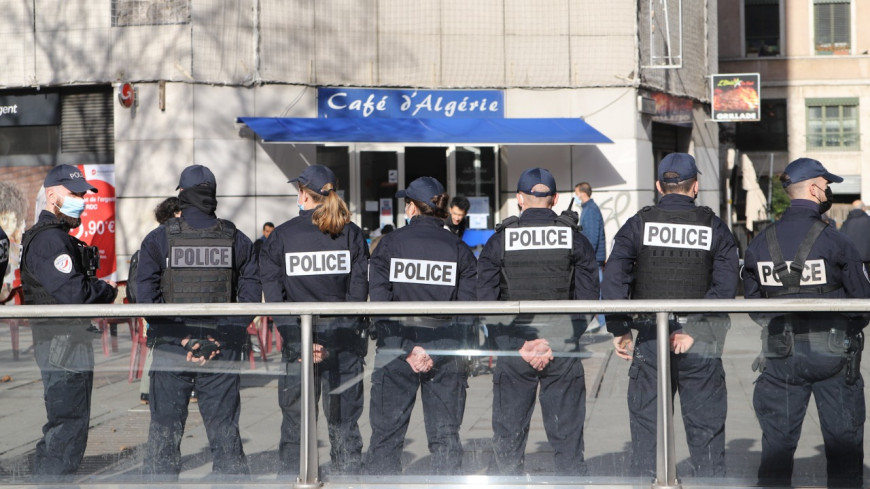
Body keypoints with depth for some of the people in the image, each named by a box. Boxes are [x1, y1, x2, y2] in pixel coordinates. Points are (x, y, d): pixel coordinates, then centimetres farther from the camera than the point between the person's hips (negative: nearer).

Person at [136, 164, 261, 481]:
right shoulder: (236, 240, 3)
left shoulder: (158, 239, -1)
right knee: (224, 429, 9)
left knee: (164, 430, 7)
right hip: (223, 349, 1)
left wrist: (178, 335, -9)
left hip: (170, 347, -1)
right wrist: (229, 334, -5)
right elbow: (251, 296, -3)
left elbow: (146, 295, -8)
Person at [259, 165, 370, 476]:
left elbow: (274, 295, -6)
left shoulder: (281, 236, -1)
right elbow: (358, 291, -5)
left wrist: (299, 344, -8)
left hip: (298, 338, -1)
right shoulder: (351, 234, 2)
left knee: (295, 421, 9)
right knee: (344, 422, 8)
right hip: (344, 339, 1)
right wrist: (339, 336, -4)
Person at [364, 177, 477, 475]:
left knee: (386, 432, 7)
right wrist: (437, 354, -6)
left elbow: (380, 301, -9)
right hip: (446, 353, 1)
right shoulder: (459, 248, 3)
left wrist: (407, 348, -10)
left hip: (395, 353, -1)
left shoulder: (390, 243, 1)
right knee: (445, 435, 7)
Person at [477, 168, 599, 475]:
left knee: (508, 433, 10)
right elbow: (588, 298, -4)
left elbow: (486, 300, -4)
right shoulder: (575, 239, 2)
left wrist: (518, 345, -5)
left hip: (513, 351, 0)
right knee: (567, 433, 7)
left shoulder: (499, 241, 0)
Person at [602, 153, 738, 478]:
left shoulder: (638, 225, 2)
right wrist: (694, 329, -11)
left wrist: (619, 329, -2)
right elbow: (725, 286, -10)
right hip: (701, 347, 0)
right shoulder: (714, 228, 2)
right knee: (706, 430, 8)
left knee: (646, 429, 8)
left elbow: (613, 278, -8)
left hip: (649, 341, 0)